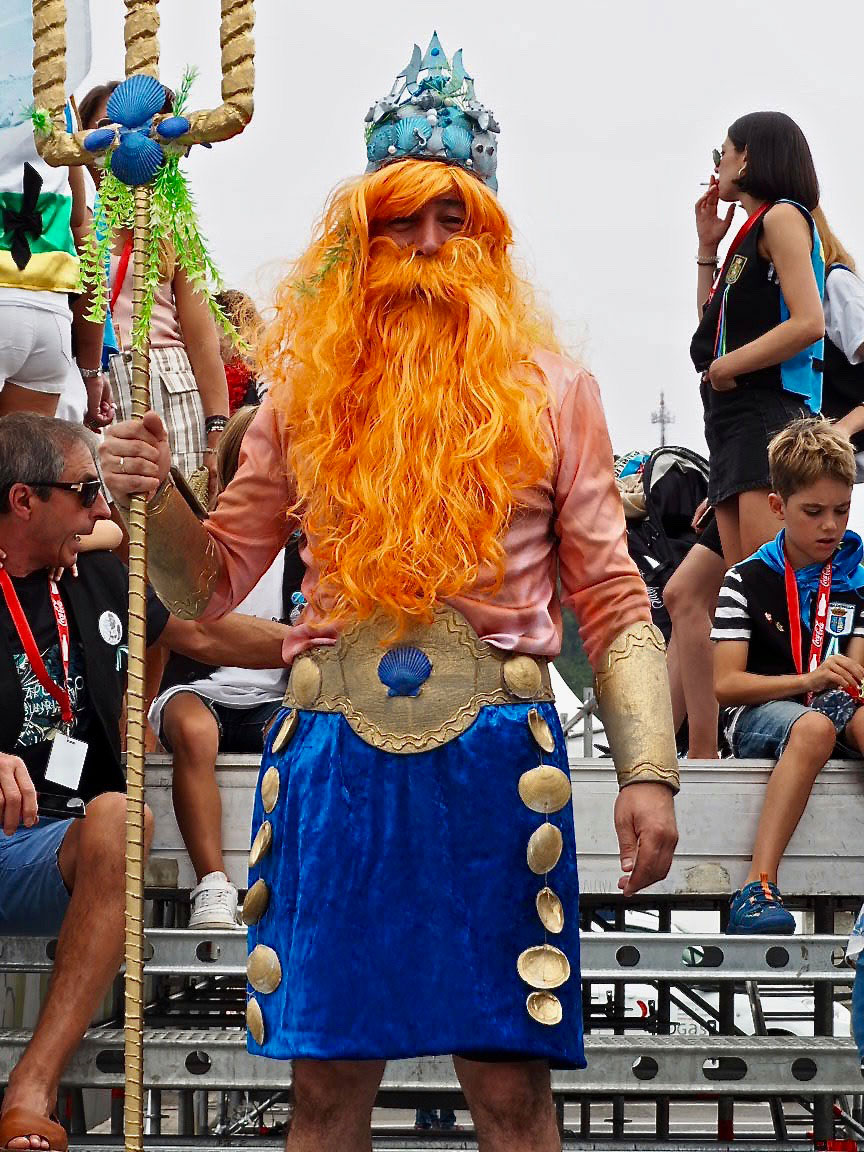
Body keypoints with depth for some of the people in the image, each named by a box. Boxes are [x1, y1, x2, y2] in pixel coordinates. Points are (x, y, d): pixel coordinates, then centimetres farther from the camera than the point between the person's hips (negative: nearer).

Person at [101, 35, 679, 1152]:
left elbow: (612, 600, 5)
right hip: (333, 756, 2)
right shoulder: (309, 391, 13)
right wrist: (152, 497, -5)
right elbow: (210, 580, 15)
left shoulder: (550, 390, 8)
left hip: (493, 756, -1)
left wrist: (648, 769, -5)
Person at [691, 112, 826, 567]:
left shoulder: (783, 216, -4)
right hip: (733, 417, 10)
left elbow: (809, 323, -16)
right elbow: (715, 328, 27)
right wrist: (708, 246, 22)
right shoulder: (750, 231, 22)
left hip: (772, 413, -10)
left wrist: (727, 366, -10)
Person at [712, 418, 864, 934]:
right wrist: (808, 681, -21)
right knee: (814, 728, -38)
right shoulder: (748, 581, -2)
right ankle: (759, 887, -45)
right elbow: (726, 684, -8)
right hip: (760, 714, -3)